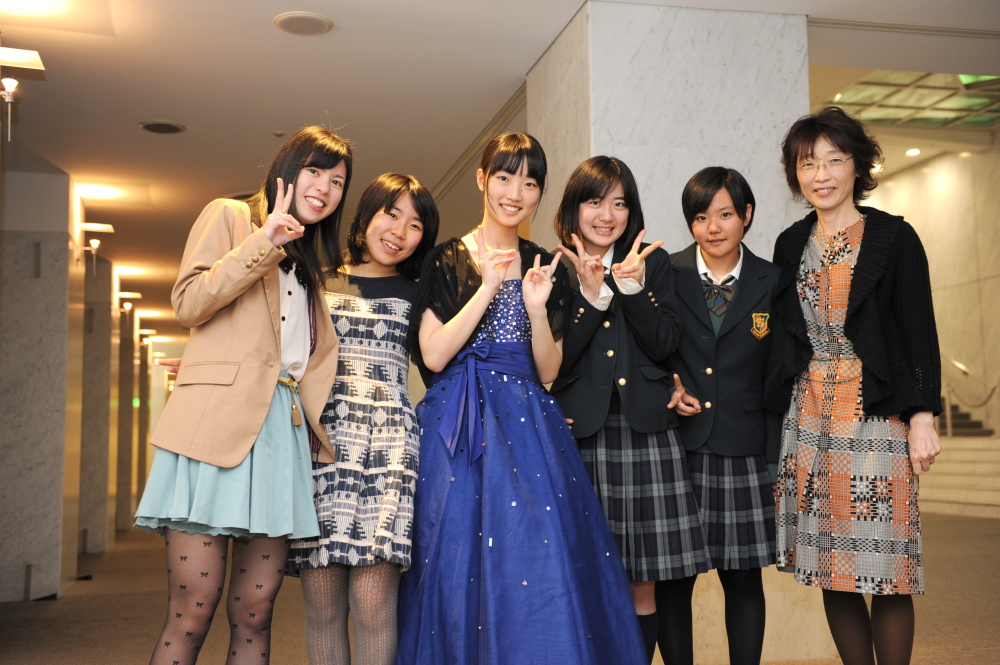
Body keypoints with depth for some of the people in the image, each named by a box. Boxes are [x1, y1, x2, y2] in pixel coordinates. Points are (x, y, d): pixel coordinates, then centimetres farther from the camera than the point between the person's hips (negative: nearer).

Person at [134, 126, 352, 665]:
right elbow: (189, 303, -5)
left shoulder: (312, 263, 27)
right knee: (191, 615, -10)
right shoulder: (229, 216, 9)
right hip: (218, 421, -6)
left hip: (282, 431, 6)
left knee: (253, 615, 2)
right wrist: (263, 243, -10)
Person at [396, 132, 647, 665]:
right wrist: (489, 288, -11)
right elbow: (433, 355, -8)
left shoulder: (546, 268, 12)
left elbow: (548, 373, 7)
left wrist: (536, 307, -9)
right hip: (459, 436, -2)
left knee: (539, 564, -4)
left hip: (528, 430, 2)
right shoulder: (446, 261, 4)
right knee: (461, 568, -2)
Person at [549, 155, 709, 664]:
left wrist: (633, 286, -11)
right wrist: (591, 294, -15)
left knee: (643, 582, 6)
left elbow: (664, 346, 0)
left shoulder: (654, 263, 10)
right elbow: (555, 360, -5)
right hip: (579, 431, -1)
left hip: (645, 429, 2)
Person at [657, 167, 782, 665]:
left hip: (742, 453, 1)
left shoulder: (772, 283, 5)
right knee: (673, 578, 5)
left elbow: (777, 380, 6)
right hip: (675, 450, 0)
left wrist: (777, 465, 2)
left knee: (744, 578, 8)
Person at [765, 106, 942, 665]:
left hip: (877, 414, -4)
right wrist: (779, 410, 10)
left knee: (885, 569, -3)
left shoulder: (894, 237, 0)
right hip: (808, 415, 4)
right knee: (832, 566, 7)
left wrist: (923, 418, -10)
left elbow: (920, 333, -2)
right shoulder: (791, 245, 12)